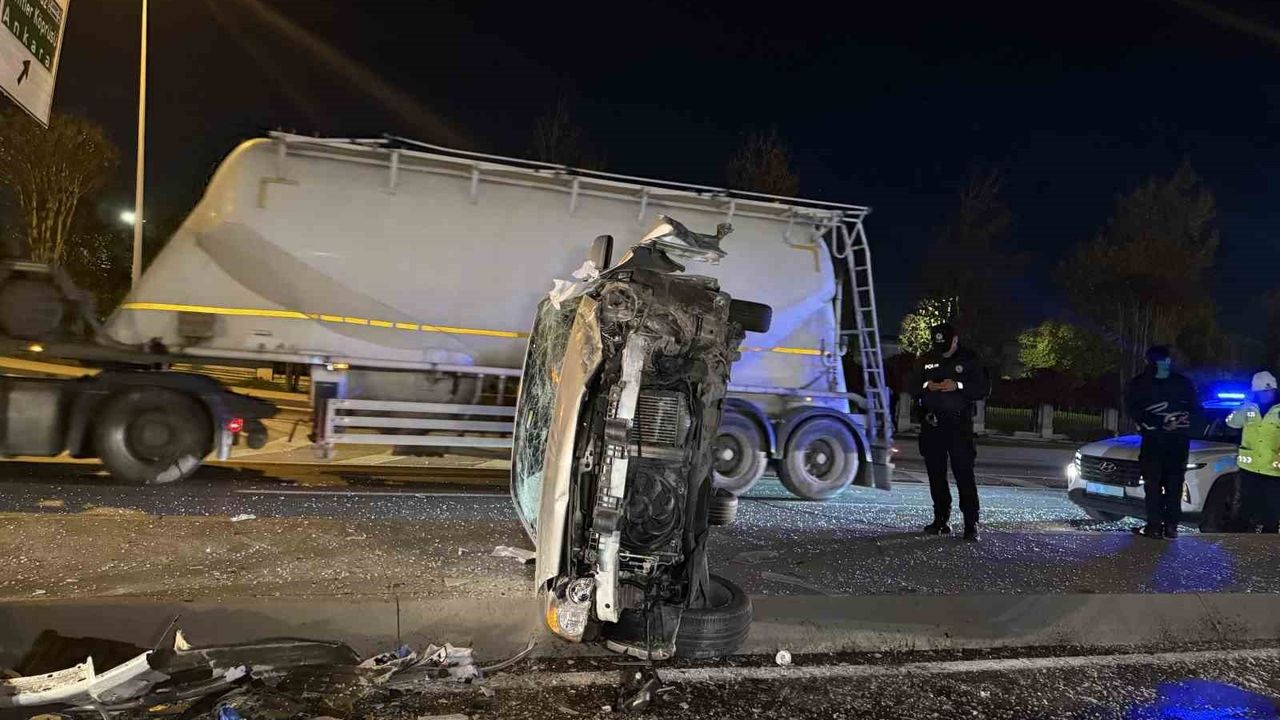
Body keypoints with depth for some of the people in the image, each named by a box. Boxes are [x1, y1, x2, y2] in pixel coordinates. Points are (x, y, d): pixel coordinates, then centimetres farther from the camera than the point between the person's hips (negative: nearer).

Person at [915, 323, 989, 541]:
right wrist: (927, 386, -7)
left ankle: (971, 525, -6)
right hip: (931, 425, 4)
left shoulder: (970, 359, 0)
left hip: (959, 424, -4)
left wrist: (958, 386, -17)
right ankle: (941, 519, 17)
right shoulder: (926, 360, 10)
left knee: (964, 473, -8)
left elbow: (982, 390, -2)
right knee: (935, 473, 7)